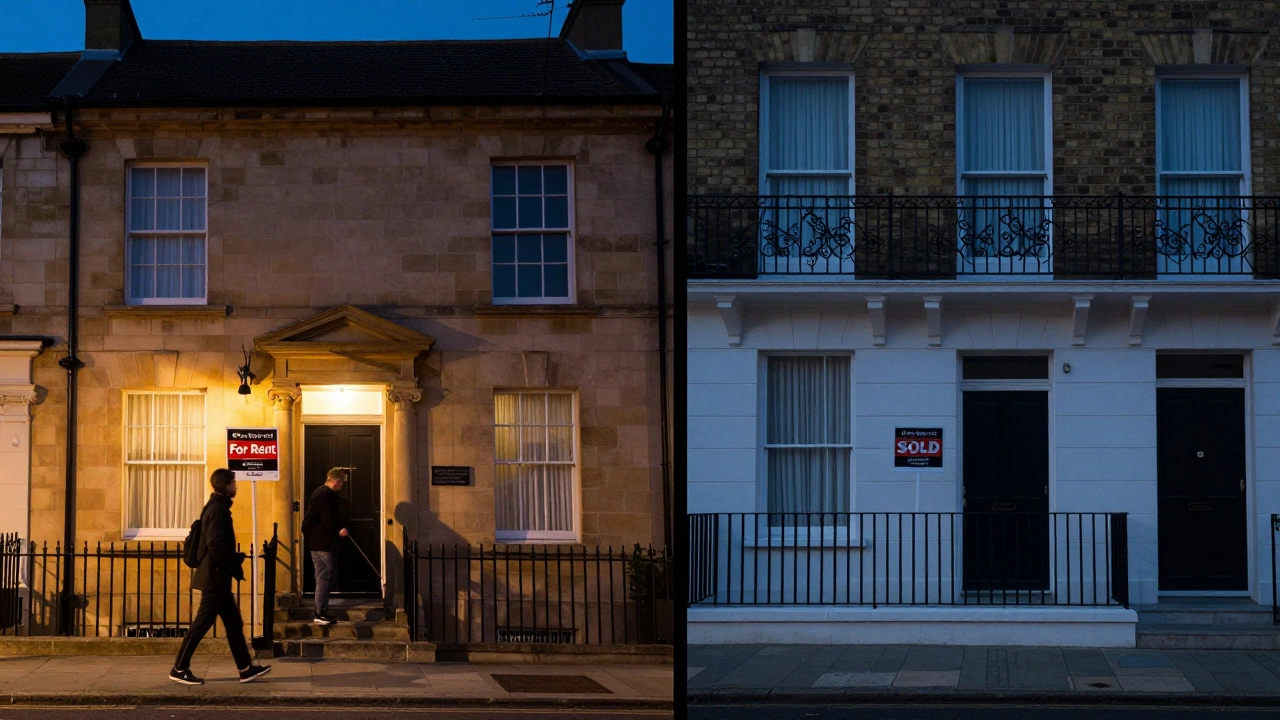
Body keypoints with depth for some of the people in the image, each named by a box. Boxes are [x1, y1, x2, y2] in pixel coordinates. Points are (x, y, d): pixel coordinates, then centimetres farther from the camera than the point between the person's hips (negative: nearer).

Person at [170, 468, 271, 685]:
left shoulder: (218, 507, 15)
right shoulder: (218, 509, -16)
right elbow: (215, 544, -24)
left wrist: (234, 559, 10)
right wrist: (233, 565, -15)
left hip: (218, 578, 11)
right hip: (215, 577, -11)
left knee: (234, 623, 12)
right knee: (202, 623, -4)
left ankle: (246, 669, 16)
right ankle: (179, 669, 3)